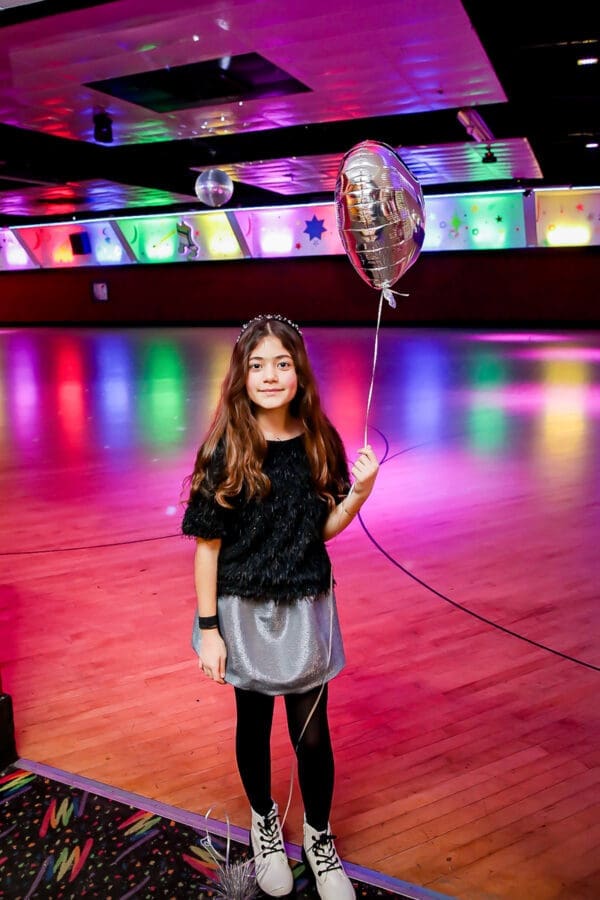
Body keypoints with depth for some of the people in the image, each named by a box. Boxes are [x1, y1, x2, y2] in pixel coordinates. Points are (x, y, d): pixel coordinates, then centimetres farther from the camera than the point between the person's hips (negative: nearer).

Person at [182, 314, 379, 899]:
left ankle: (318, 836, 37)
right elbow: (207, 544, -11)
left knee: (312, 733, 11)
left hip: (305, 608, 2)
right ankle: (264, 822, 45)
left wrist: (360, 491, -16)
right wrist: (208, 628, -9)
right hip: (245, 611, -1)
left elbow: (326, 527, 2)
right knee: (254, 724, 18)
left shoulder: (319, 441, -6)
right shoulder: (225, 450, -15)